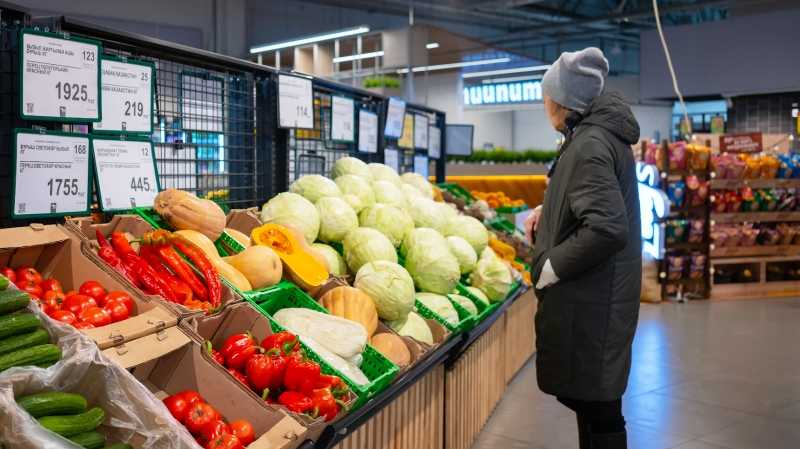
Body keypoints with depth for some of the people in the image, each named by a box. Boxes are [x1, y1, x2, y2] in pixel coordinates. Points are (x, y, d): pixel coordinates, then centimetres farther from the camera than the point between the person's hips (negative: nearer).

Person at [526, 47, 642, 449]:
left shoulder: (589, 145, -19)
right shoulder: (606, 135, 11)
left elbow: (607, 228, -28)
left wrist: (551, 267, -17)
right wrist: (549, 211, 12)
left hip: (588, 299, -10)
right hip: (597, 295, 10)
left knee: (595, 405, 1)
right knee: (587, 396, 21)